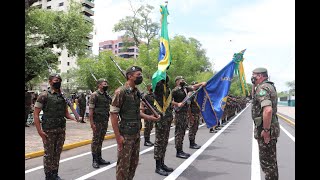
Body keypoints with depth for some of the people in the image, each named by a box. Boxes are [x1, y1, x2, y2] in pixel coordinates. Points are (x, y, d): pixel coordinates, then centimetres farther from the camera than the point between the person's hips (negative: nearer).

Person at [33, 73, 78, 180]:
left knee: (57, 153, 12)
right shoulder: (44, 95, -6)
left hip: (61, 130, 5)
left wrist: (74, 118, -4)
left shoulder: (63, 96, 10)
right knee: (49, 153, 5)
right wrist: (39, 131, -15)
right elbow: (36, 114, -8)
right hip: (49, 131, -5)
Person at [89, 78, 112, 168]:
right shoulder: (94, 95, -9)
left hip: (105, 121, 7)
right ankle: (94, 160, 9)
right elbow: (91, 110, -13)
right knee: (95, 140, 1)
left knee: (101, 140, 13)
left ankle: (99, 158, 23)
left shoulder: (107, 95, 12)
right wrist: (92, 123, -18)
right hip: (97, 121, -7)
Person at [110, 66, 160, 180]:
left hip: (136, 134, 8)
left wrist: (149, 118, 4)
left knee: (134, 162, 17)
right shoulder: (120, 92, -15)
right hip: (125, 135, -8)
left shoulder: (137, 92, 9)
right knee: (123, 164, 3)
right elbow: (113, 114, -16)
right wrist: (118, 136, -18)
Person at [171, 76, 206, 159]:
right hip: (179, 113, -8)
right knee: (179, 132, -5)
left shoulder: (185, 88, 16)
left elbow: (193, 87, 12)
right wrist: (177, 104, -22)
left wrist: (201, 83, -3)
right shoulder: (175, 90, -6)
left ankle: (181, 150, 18)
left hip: (185, 113, 8)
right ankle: (178, 152, 1)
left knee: (182, 132, 11)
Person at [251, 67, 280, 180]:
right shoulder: (270, 86, 13)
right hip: (272, 127, 10)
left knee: (267, 162, 0)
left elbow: (268, 110, -32)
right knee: (271, 159, 21)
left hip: (265, 130, -10)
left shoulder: (262, 88, -19)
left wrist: (266, 130, -26)